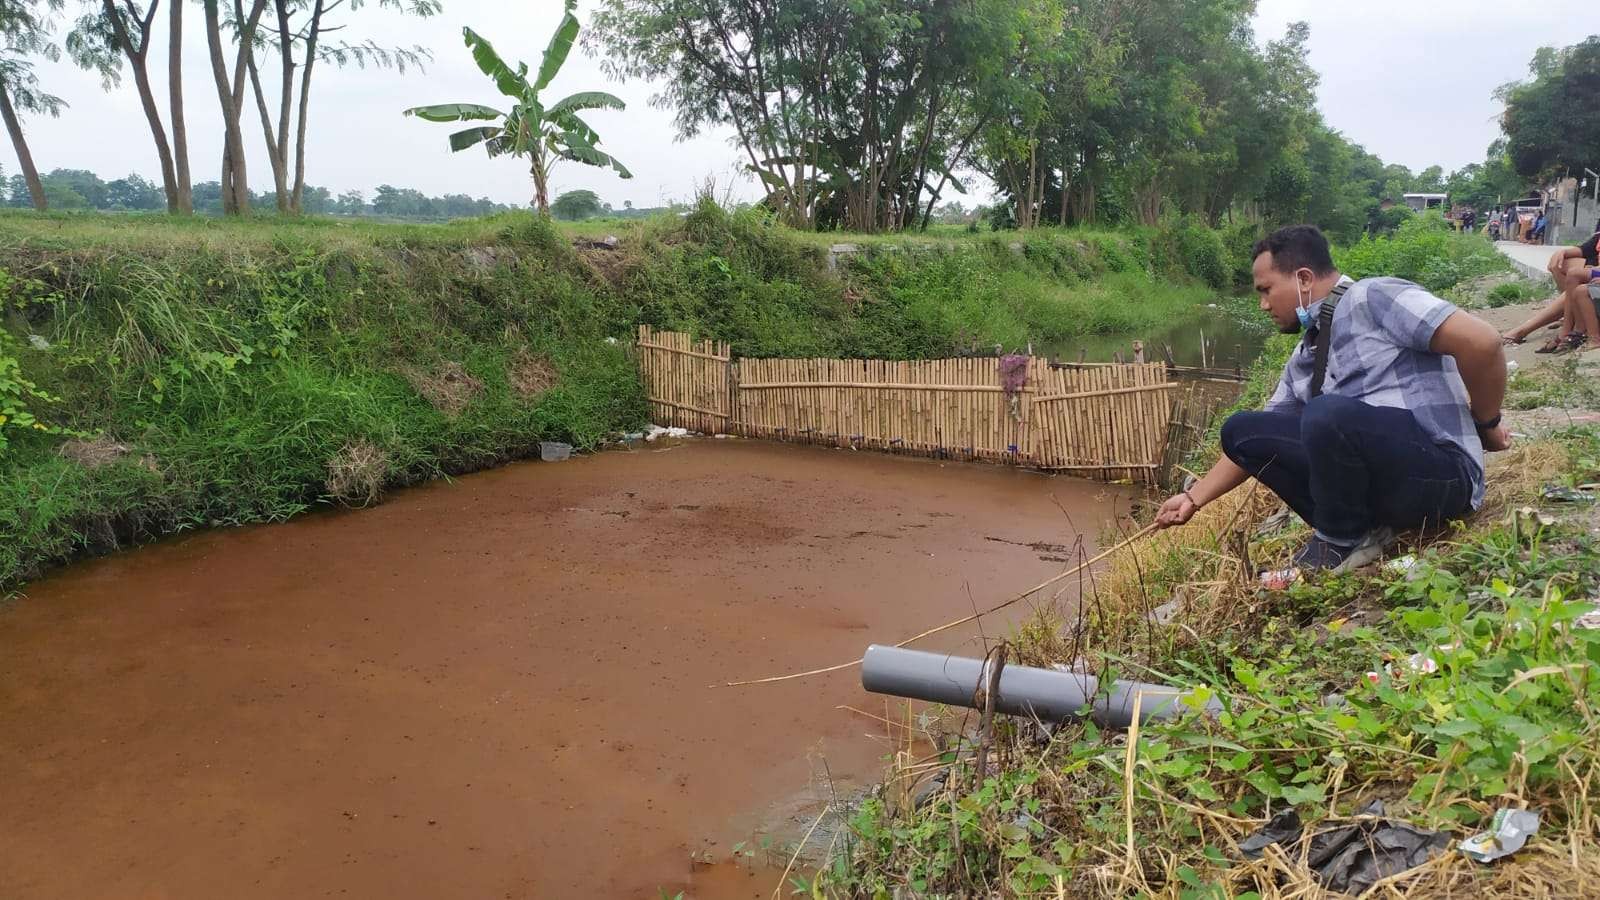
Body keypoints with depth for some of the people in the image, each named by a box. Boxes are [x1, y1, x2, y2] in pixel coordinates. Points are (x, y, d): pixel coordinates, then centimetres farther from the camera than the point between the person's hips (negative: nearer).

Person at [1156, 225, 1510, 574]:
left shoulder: (1374, 298, -9)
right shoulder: (1303, 359, 17)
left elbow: (1481, 341, -18)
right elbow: (1255, 442, 21)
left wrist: (1486, 426, -4)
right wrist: (1194, 498, 16)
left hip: (1440, 470, -8)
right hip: (1376, 475, 8)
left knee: (1328, 414, -35)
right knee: (1240, 429, 3)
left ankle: (1343, 543, -11)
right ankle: (1348, 531, -4)